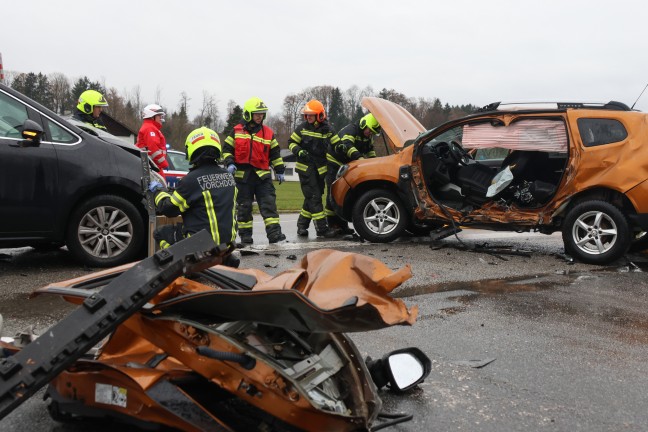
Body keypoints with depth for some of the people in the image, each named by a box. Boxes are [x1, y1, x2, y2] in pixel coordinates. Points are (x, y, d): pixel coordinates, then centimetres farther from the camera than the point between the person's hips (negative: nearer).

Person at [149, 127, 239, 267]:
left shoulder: (192, 179, -16)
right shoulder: (228, 176, 3)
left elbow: (169, 209, -6)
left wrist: (159, 191, 13)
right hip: (228, 239, 6)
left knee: (160, 234, 12)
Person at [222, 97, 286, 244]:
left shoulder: (268, 133, 8)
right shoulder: (237, 131, 4)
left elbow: (275, 153, 13)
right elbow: (227, 149, 7)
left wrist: (279, 171, 11)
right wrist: (229, 163, -9)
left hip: (262, 174, 1)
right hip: (242, 175, -1)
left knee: (269, 203, -9)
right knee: (244, 206, 5)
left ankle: (274, 232, -12)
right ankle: (245, 235, 13)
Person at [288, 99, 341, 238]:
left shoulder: (326, 130, 4)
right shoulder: (303, 128, 0)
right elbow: (291, 142, 6)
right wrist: (299, 151, -15)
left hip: (320, 169, 4)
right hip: (305, 168, -4)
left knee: (312, 198, 8)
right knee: (314, 198, -10)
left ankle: (301, 225, 21)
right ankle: (322, 229, -12)